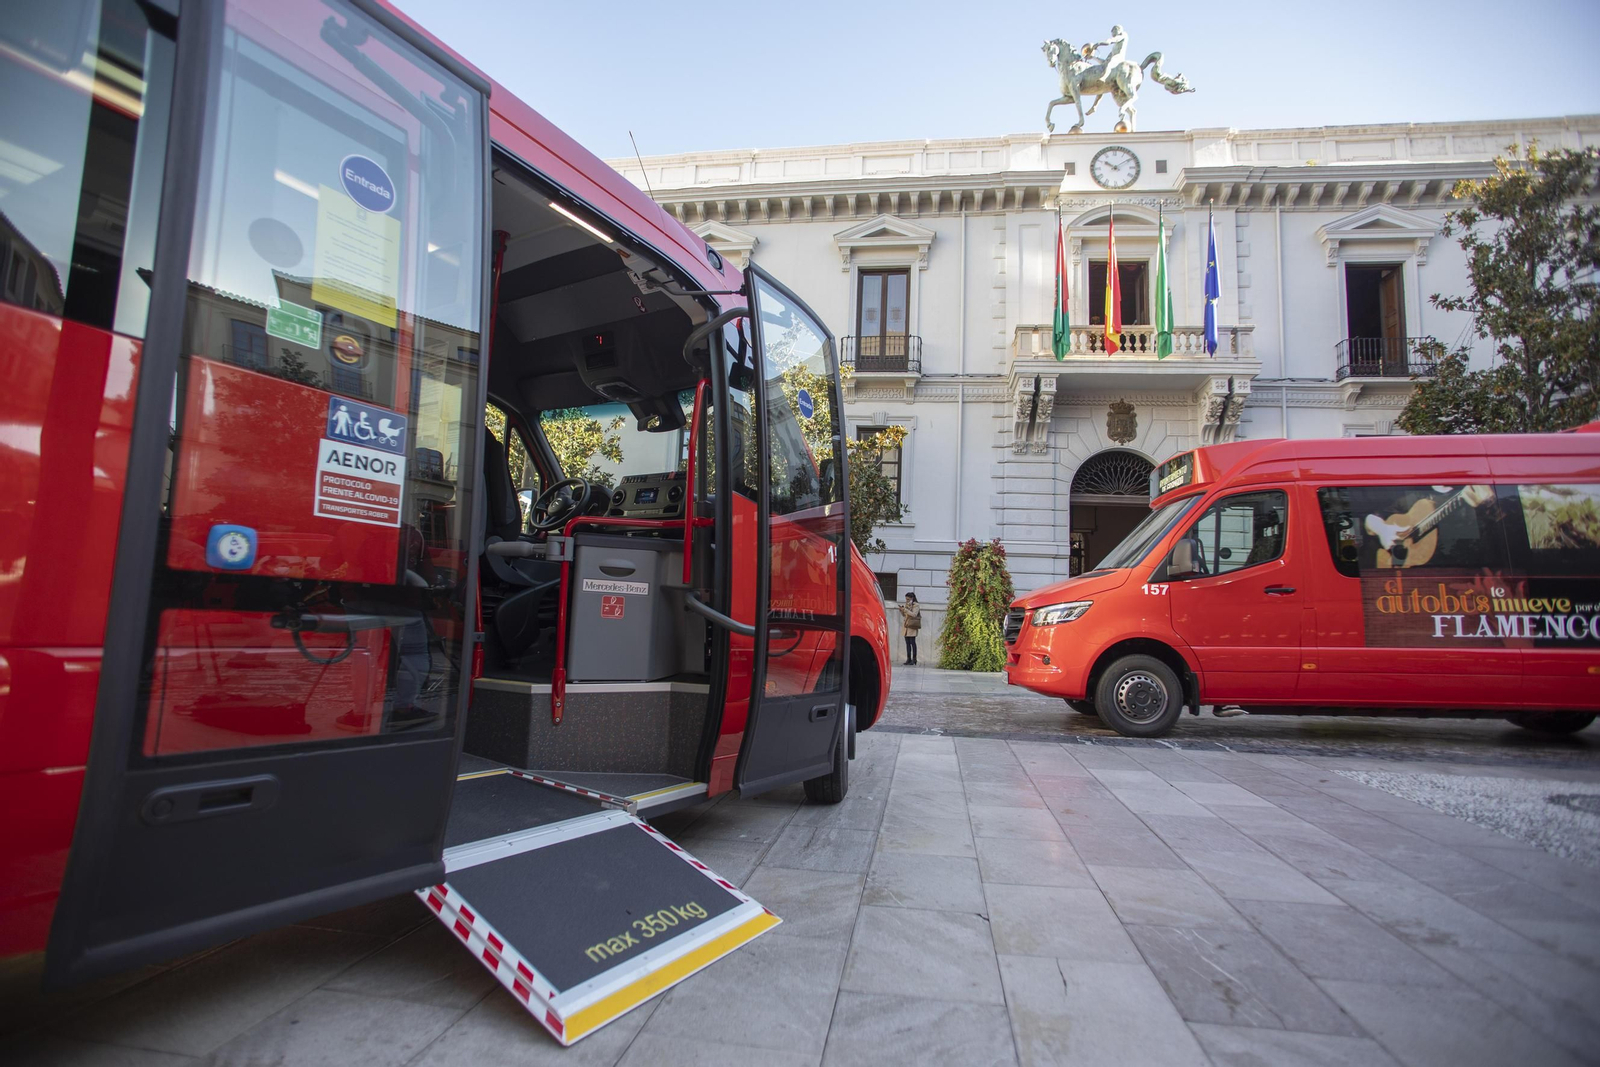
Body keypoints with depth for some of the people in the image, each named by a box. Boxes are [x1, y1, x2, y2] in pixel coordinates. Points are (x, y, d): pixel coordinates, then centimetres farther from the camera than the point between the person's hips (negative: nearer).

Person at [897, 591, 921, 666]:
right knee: (907, 643, 5)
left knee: (912, 642, -6)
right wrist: (901, 610, 3)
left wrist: (905, 610, -17)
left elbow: (914, 614, -16)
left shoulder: (916, 605, -3)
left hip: (912, 627, -7)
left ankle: (914, 660, -3)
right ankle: (908, 659, 8)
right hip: (905, 626, 7)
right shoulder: (906, 605, 17)